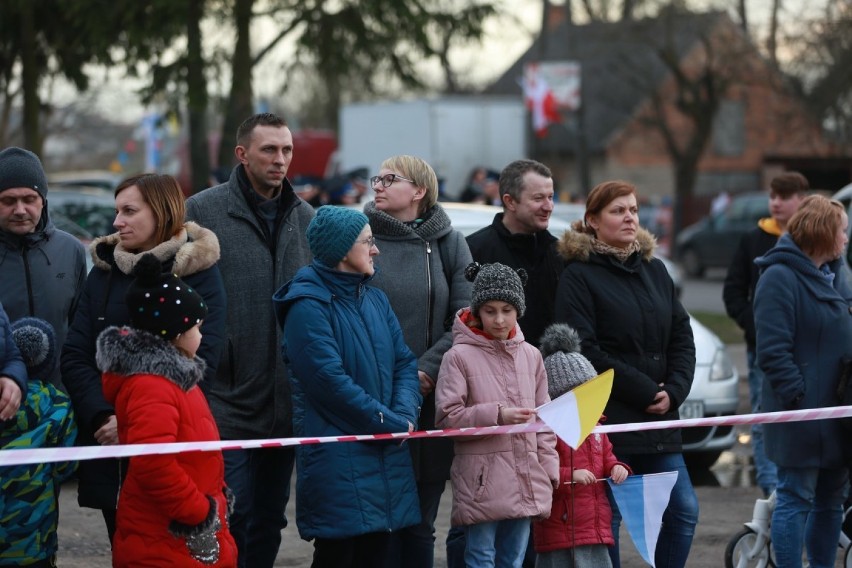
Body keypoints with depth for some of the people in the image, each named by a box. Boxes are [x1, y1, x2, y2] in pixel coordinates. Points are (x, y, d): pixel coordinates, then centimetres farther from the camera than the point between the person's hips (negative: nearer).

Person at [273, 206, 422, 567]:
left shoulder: (375, 300, 14)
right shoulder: (309, 306, -11)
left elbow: (404, 362, 10)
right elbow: (331, 380, -18)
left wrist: (405, 414, -10)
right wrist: (391, 423, -15)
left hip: (386, 453, 7)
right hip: (336, 455, -7)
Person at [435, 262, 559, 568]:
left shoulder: (531, 356, 10)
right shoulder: (460, 357, -5)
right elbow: (447, 418, -8)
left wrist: (549, 470, 9)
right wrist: (495, 415, -16)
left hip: (525, 482, 5)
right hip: (481, 483, -5)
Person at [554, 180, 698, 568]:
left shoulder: (654, 270, 16)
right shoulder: (579, 275, -4)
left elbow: (682, 338, 13)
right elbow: (584, 351, -13)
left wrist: (673, 392, -4)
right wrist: (646, 391, -13)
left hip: (658, 420, 6)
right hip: (607, 420, -6)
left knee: (683, 511, 1)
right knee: (605, 520, -4)